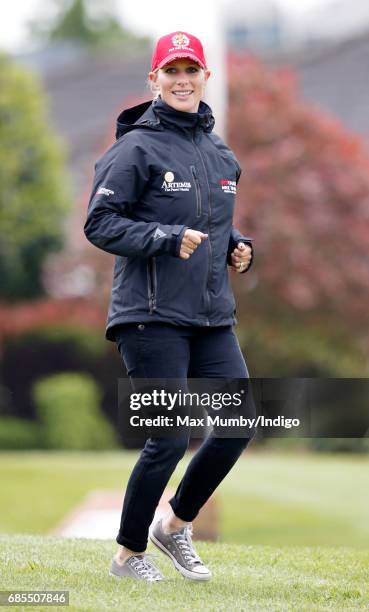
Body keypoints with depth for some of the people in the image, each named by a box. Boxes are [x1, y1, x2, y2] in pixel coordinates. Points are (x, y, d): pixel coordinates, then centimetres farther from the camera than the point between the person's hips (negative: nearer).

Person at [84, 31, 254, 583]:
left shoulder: (222, 154, 15)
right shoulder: (137, 149, -7)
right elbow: (100, 223, -11)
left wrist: (237, 248, 8)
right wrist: (167, 238, -20)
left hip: (212, 317, 7)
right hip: (152, 316, -7)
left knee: (239, 424, 1)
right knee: (170, 440, -8)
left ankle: (176, 526, 22)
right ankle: (129, 554, 11)